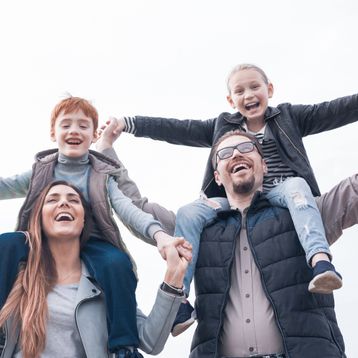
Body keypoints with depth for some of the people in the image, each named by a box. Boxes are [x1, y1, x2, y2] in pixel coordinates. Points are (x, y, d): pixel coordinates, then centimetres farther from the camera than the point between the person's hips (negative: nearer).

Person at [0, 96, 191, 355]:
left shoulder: (104, 176, 9)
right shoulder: (40, 171, 16)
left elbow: (128, 209, -7)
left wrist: (158, 234, -28)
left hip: (92, 244, -1)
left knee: (116, 261, -35)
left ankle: (123, 346, -24)